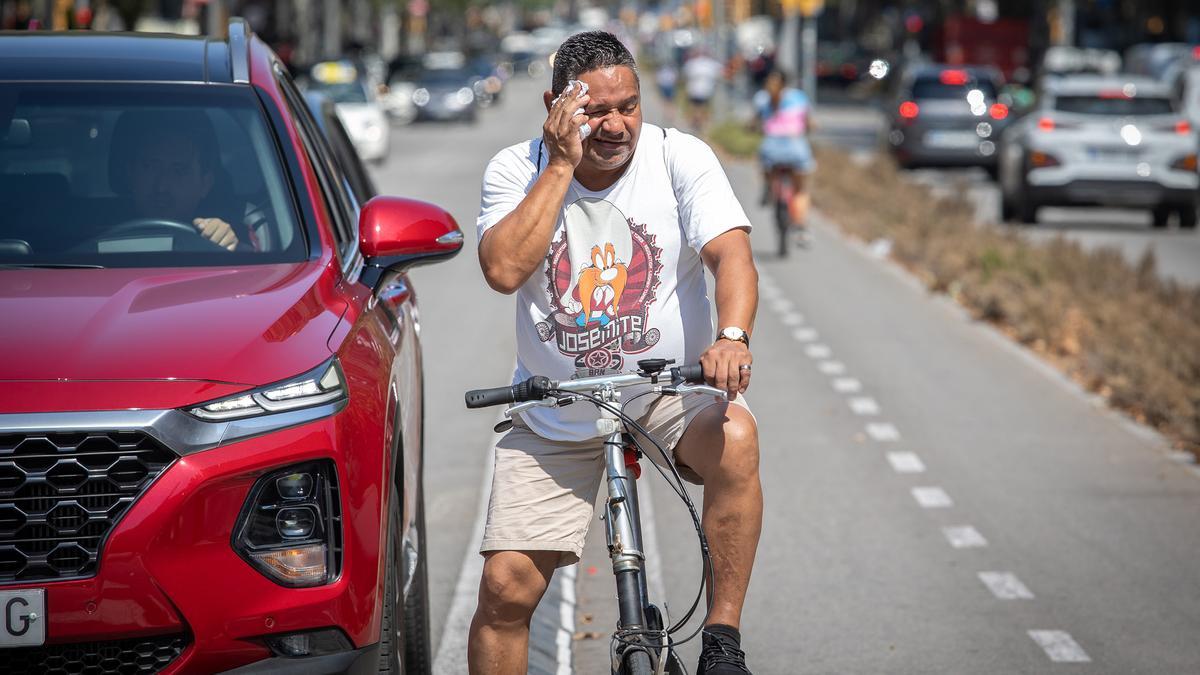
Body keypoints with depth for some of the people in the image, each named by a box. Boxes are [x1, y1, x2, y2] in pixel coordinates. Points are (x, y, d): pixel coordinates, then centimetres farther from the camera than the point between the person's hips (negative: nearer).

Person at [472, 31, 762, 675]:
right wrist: (563, 165, -20)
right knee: (504, 588, -8)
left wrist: (731, 337, -40)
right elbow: (503, 269, -21)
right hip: (555, 421, 1)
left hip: (670, 397, -1)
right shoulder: (517, 170, -5)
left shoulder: (680, 157, -8)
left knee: (735, 437, -34)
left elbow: (731, 253, -20)